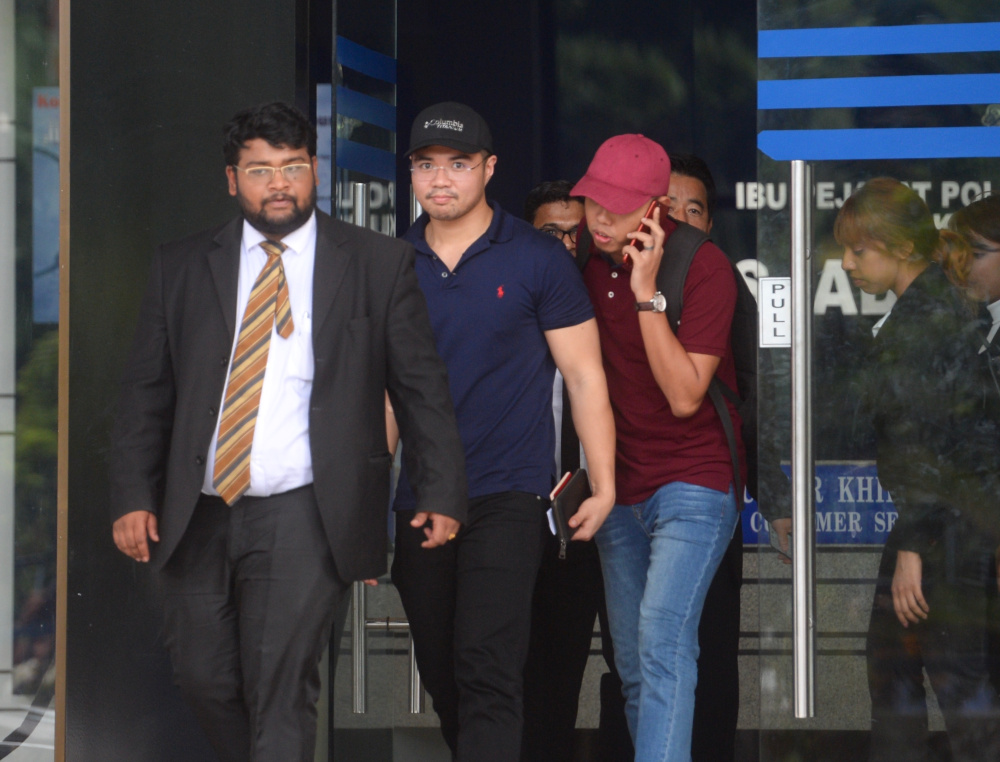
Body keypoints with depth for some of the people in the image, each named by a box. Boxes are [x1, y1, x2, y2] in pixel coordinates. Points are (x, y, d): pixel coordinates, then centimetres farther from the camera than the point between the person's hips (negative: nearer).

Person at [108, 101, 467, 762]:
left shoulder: (380, 264, 3)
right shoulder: (182, 267, 9)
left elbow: (422, 388, 5)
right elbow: (146, 393, 9)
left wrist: (441, 495, -1)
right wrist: (133, 496, -1)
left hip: (304, 515, -3)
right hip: (197, 514, 3)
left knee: (280, 688, -11)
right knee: (205, 678, 6)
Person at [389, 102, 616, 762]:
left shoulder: (537, 260, -3)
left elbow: (585, 377, -2)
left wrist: (604, 487, -9)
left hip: (506, 497, -5)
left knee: (486, 670, -16)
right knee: (441, 676, 12)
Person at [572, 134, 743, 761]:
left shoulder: (704, 266, -15)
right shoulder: (590, 260, 3)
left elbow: (684, 396, -20)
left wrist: (648, 292, -25)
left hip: (691, 483, -6)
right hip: (621, 489, 6)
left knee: (663, 642, -22)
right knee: (633, 665, 9)